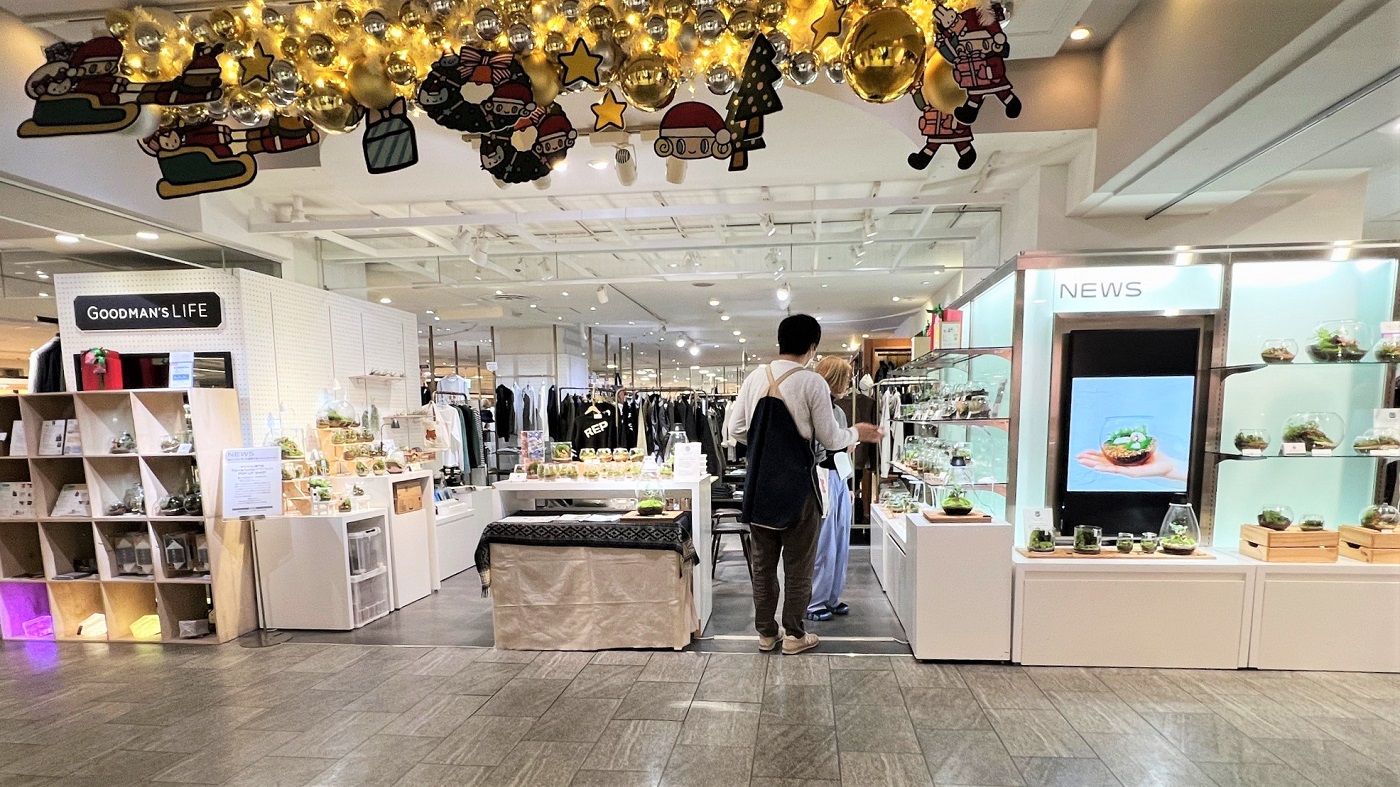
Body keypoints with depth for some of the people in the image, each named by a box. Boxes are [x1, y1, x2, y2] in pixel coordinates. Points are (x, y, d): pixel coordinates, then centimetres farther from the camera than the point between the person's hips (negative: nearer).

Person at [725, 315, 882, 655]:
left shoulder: (754, 378, 1)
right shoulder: (812, 383, -12)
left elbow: (734, 430, 3)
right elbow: (830, 439, -7)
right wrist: (857, 433, 12)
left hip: (759, 486, 5)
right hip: (797, 487, -4)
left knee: (763, 563, 15)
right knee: (798, 566, 11)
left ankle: (766, 633, 27)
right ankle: (794, 635, 23)